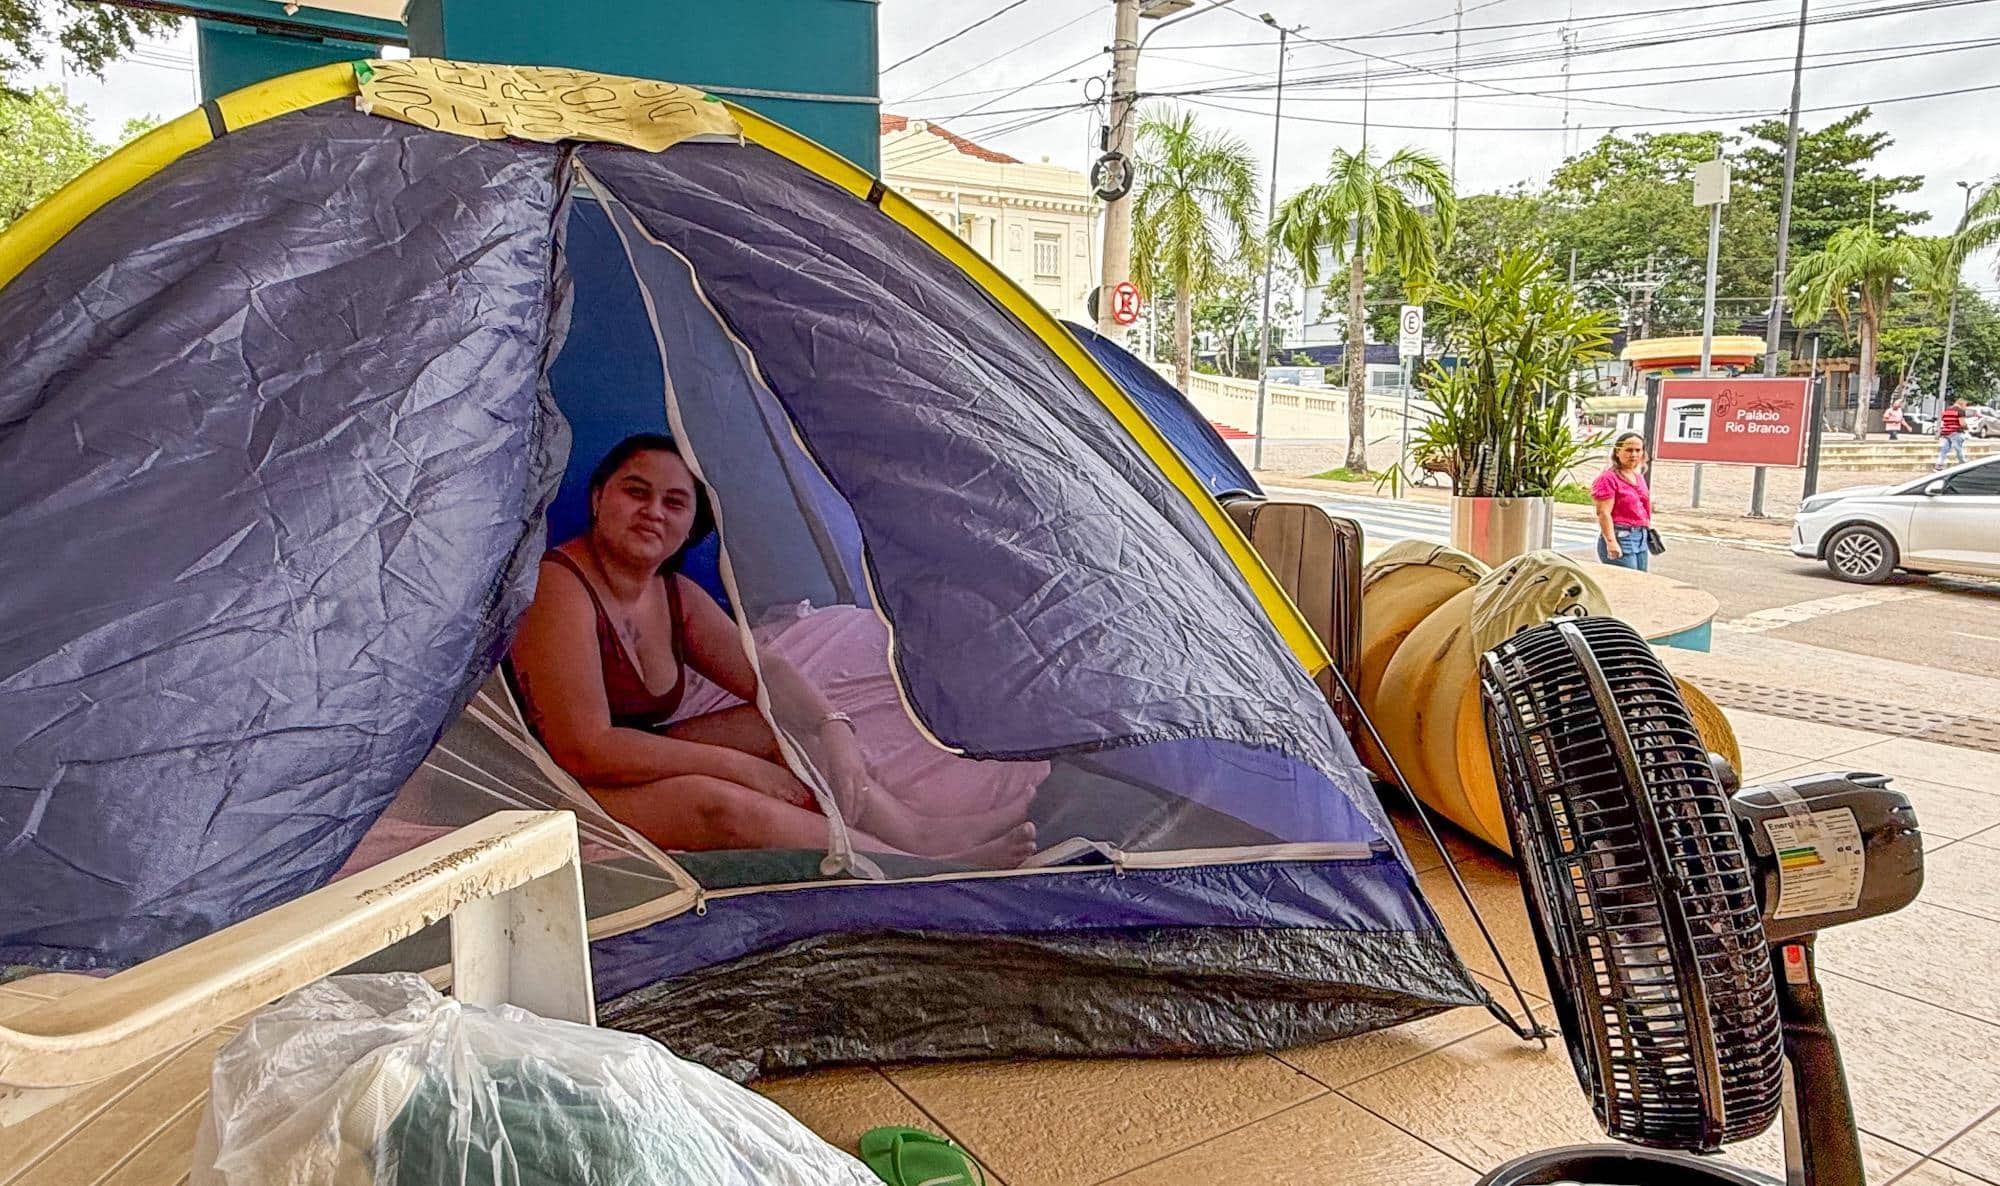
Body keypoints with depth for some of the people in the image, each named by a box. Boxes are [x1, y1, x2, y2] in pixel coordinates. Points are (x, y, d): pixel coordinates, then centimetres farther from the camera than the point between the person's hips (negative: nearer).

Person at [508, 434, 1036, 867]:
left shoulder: (676, 594, 4)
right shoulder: (560, 588, -22)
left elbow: (766, 671, 5)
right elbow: (586, 752, -26)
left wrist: (832, 728, -16)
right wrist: (738, 765, -24)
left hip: (637, 766, 9)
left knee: (778, 727, -5)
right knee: (716, 804, -31)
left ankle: (920, 832, -11)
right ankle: (925, 872, -28)